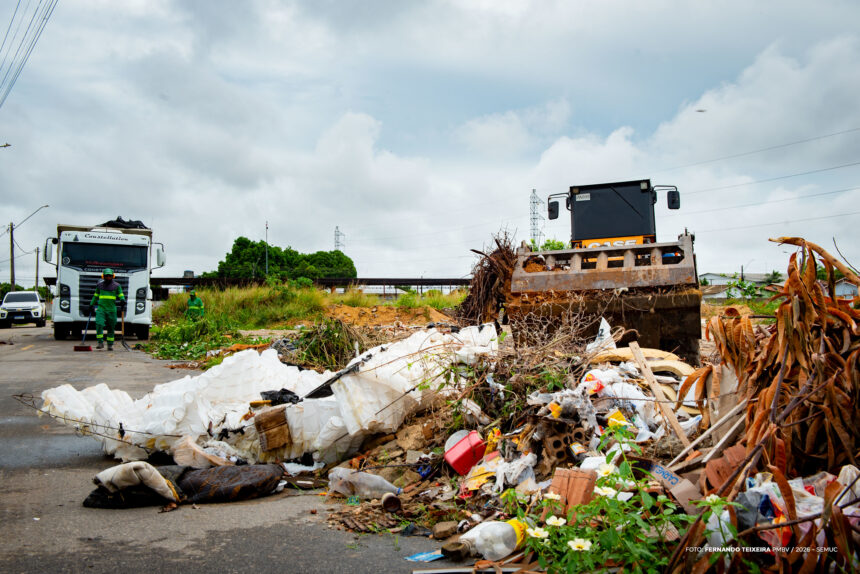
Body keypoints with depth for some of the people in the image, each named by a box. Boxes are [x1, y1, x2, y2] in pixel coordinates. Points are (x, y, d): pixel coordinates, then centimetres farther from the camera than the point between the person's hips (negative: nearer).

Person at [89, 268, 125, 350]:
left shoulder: (116, 285, 5)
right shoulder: (100, 285, 11)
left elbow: (121, 295, 2)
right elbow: (96, 295, 23)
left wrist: (123, 300, -19)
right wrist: (91, 304, 23)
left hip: (111, 310, -1)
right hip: (101, 308, 1)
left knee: (111, 328, 3)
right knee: (99, 324, -16)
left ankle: (110, 345, 13)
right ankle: (100, 343, -10)